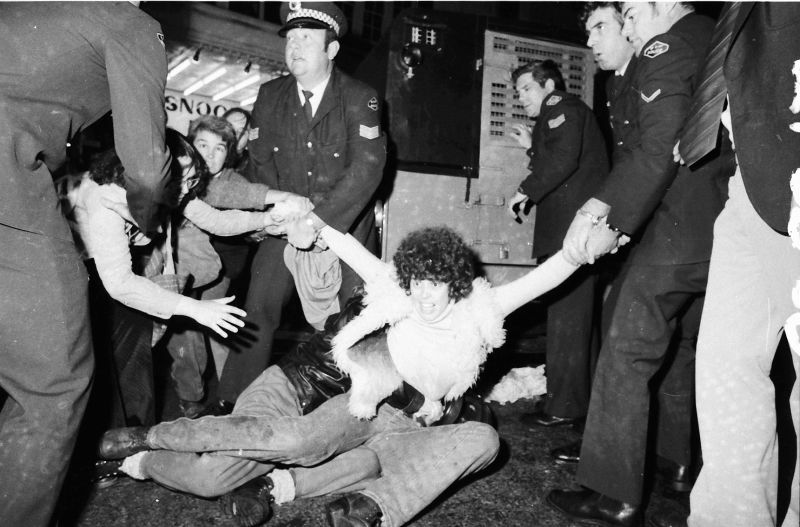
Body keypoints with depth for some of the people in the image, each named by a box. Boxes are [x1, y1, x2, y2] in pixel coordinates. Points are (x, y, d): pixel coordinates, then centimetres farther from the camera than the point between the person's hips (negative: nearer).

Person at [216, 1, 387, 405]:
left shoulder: (360, 99, -8)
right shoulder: (270, 95, 3)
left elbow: (367, 167, -18)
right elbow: (260, 164, 2)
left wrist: (321, 221, -27)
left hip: (347, 226, -2)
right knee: (257, 312, -6)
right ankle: (233, 405, 6)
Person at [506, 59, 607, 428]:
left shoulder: (564, 109, -2)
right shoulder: (565, 113, 28)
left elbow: (563, 160, -18)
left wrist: (526, 191, -9)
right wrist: (532, 147, 22)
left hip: (570, 228, -10)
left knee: (566, 317, -10)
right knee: (579, 317, 12)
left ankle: (564, 406, -6)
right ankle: (585, 398, 20)